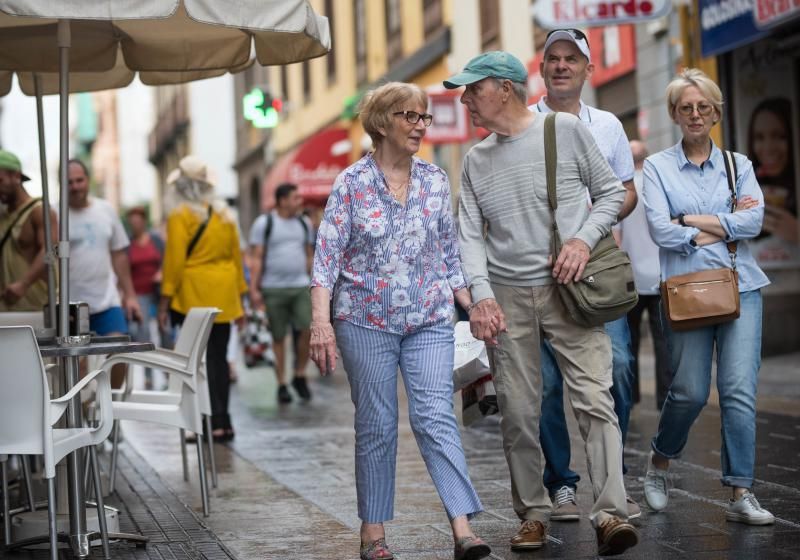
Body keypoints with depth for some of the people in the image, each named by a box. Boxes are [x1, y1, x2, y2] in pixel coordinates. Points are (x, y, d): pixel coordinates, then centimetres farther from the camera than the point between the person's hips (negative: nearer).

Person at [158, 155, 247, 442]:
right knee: (219, 358, 12)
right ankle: (223, 422, 13)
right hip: (223, 297, 6)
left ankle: (216, 421, -7)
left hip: (193, 297, -6)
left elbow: (174, 259, -11)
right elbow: (236, 256, 13)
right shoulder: (224, 213, 10)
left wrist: (165, 297, -7)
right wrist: (239, 294, 19)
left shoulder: (180, 215, -7)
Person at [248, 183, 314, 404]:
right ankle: (282, 384, 11)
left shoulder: (304, 223, 11)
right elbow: (256, 259, -3)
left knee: (306, 330, -10)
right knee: (279, 337, 3)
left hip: (301, 286, 3)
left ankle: (300, 376, 8)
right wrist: (254, 289, -10)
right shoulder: (264, 223, -1)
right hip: (274, 288, -3)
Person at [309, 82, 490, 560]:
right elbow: (327, 255, -7)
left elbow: (449, 254, 13)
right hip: (367, 322, -2)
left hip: (430, 321, 2)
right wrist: (321, 320, -17)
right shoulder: (352, 183, -4)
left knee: (436, 418, -8)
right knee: (376, 426, 4)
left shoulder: (435, 181, 6)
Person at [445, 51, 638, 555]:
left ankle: (611, 513, -14)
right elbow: (471, 235, 6)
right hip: (506, 296, 3)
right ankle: (534, 514, 14)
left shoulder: (566, 129, 2)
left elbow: (611, 192, 7)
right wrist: (480, 294, -8)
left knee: (594, 400, -12)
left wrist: (584, 239, -10)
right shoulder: (476, 160, 12)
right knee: (518, 413, 3)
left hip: (568, 287, -3)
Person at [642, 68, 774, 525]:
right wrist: (726, 225, -5)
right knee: (691, 392, -2)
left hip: (740, 286, 2)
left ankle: (741, 494, -3)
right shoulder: (658, 167, 6)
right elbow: (660, 230, -8)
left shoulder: (738, 165, 12)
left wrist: (693, 221, -7)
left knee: (740, 390, -6)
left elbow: (755, 220, -3)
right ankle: (660, 462, 26)